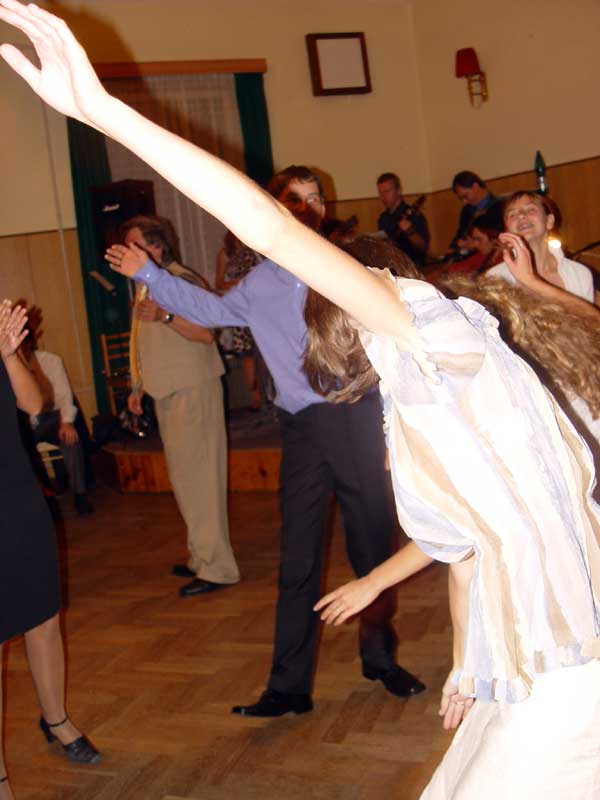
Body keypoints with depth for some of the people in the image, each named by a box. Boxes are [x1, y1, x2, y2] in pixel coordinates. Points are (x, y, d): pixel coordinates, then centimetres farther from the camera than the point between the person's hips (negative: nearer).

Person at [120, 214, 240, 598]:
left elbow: (205, 333, -26)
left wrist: (164, 316, -40)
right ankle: (203, 556, 24)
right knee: (185, 477, 14)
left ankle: (216, 566, -2)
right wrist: (139, 388, 20)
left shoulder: (180, 280, -13)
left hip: (192, 390, -10)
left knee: (198, 475, -8)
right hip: (166, 393, 10)